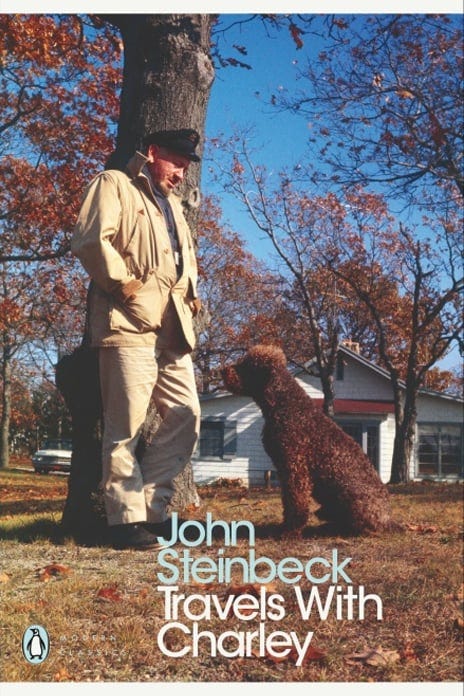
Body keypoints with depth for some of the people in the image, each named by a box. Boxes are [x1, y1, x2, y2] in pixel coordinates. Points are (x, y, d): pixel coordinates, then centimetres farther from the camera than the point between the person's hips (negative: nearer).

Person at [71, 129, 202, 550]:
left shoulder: (173, 204, 29)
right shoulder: (114, 185, 3)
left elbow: (187, 256, 35)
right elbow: (90, 241, -13)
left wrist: (191, 292, 16)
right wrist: (126, 285, -12)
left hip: (173, 329, 8)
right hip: (129, 325, -8)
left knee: (186, 417, 4)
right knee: (126, 427, -5)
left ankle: (151, 507, 14)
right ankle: (127, 519, 2)